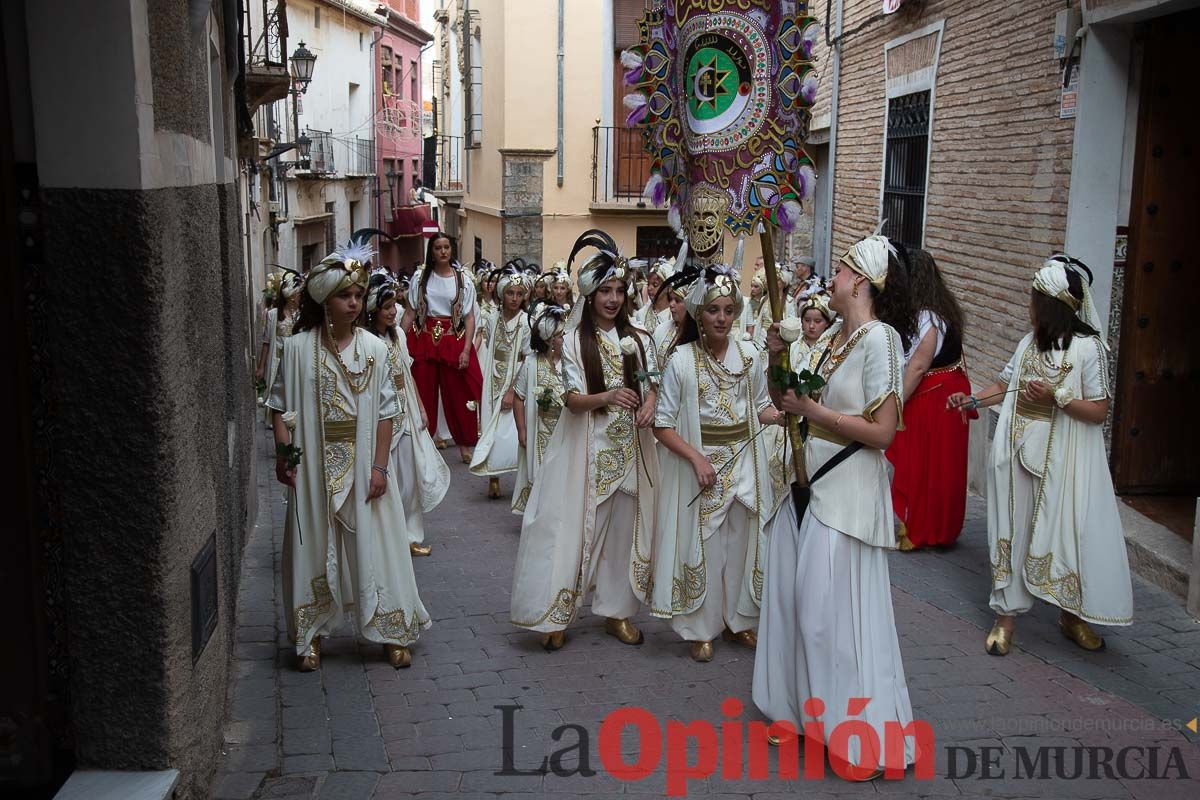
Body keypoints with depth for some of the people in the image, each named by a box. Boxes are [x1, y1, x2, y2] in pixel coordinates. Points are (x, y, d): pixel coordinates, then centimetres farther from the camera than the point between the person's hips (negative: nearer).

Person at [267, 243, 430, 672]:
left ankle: (391, 631, 16)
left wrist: (380, 465, -7)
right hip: (314, 464, 0)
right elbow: (281, 406, 1)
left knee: (373, 545, 5)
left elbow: (386, 412, -2)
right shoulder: (298, 347, -3)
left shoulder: (374, 349, -1)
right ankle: (311, 635, 22)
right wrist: (283, 453, -10)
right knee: (315, 546, 8)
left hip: (363, 464, 0)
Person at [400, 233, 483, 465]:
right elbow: (410, 313, 4)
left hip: (453, 341, 0)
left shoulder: (463, 280, 2)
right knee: (423, 394, 3)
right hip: (423, 340, 1)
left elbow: (470, 317, -1)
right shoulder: (420, 278, 4)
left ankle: (464, 443, 14)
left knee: (458, 394, 3)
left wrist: (466, 350, -9)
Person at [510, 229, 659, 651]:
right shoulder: (575, 340, -4)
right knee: (574, 524, -2)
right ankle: (555, 615, 9)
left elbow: (652, 387, 6)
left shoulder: (639, 339, 6)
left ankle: (617, 610, 22)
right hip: (586, 447, -3)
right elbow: (572, 399, -10)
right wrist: (606, 397, -29)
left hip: (629, 446, 4)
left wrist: (648, 407, -16)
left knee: (624, 526, 9)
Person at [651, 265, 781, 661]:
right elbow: (663, 424, -9)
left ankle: (736, 620, 30)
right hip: (699, 461, -3)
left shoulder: (749, 355, 1)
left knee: (741, 544, 12)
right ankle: (701, 628, 20)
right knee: (703, 547, 5)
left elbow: (761, 408, 11)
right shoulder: (682, 360, -10)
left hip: (744, 461, 3)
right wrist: (697, 457, -20)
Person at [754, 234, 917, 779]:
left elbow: (882, 432, -20)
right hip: (810, 483, 8)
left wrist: (812, 410, -16)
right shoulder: (834, 338, 9)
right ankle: (803, 710, 32)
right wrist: (778, 359, 0)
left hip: (848, 490, -8)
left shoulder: (878, 338, -15)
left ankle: (862, 740, 15)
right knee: (794, 600, 15)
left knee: (834, 612, -1)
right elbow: (789, 401, 15)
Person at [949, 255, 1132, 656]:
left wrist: (1057, 397, -22)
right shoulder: (1029, 342, 10)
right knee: (1013, 529, 6)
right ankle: (1007, 615, 14)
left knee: (1066, 532, 3)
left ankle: (1071, 616, 22)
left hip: (1062, 461, -5)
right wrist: (971, 400, 8)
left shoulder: (1088, 347, -9)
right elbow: (1007, 384, 21)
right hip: (1017, 452, 5)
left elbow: (1098, 411, -10)